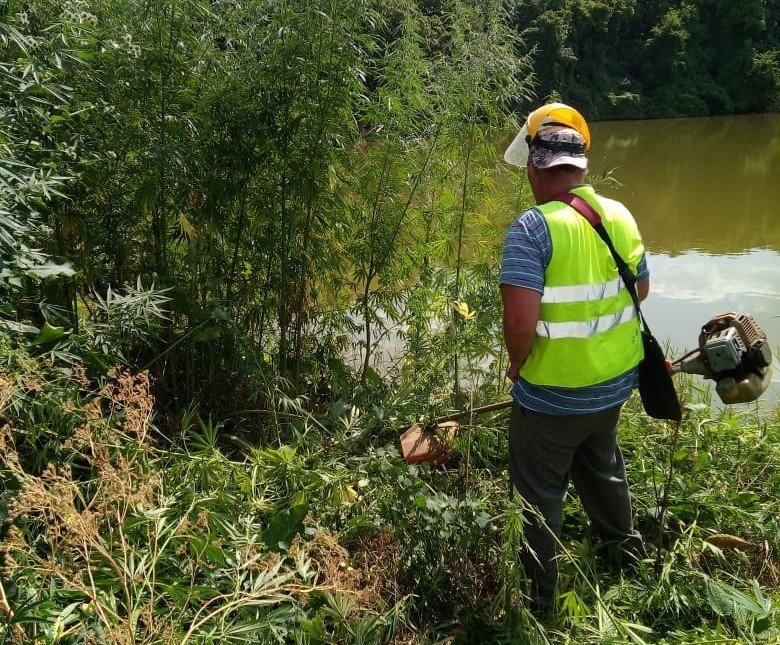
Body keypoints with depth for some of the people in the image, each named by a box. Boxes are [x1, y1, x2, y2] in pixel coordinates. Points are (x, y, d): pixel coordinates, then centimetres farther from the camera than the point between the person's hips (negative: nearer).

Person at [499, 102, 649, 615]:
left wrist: (517, 363, -12)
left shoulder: (533, 227, -24)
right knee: (602, 462, 31)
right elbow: (641, 289, 10)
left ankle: (539, 593, 30)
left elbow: (520, 321, -31)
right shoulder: (620, 215, -3)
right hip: (617, 381, 7)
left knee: (539, 491, 13)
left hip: (553, 394, -7)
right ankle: (623, 544, 55)